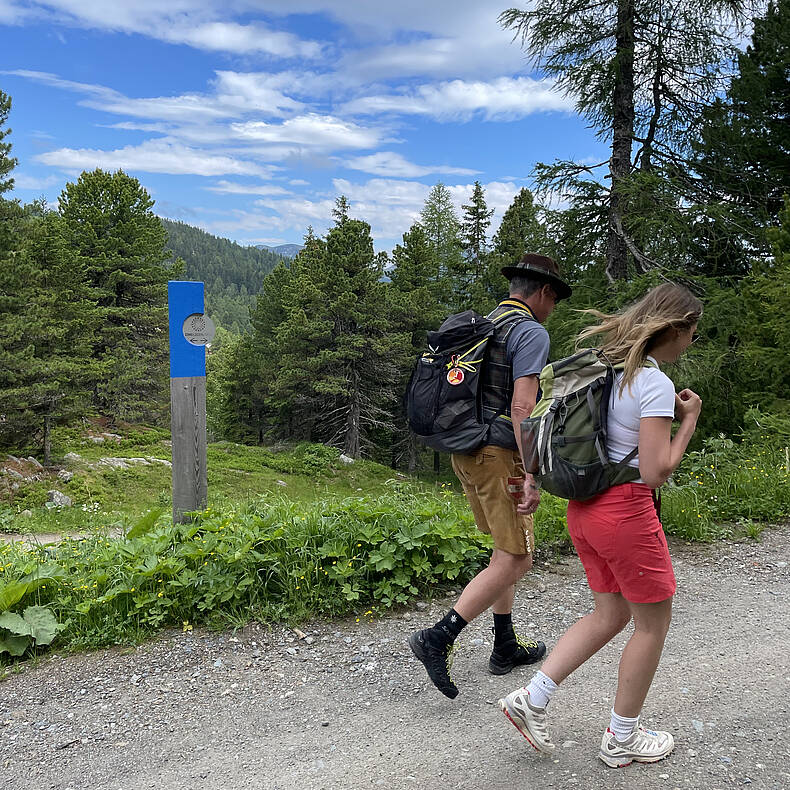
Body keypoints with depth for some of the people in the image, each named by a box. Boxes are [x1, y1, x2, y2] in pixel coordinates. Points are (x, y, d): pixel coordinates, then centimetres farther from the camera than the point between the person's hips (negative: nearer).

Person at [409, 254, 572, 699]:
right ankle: (439, 639, -8)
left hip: (466, 450, 9)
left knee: (507, 550, 19)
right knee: (516, 560, -2)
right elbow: (522, 407, -22)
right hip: (501, 456, -9)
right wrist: (534, 475, -22)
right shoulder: (531, 332, -11)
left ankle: (506, 647, 26)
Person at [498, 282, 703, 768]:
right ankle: (622, 740, 26)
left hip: (585, 507, 8)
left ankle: (532, 700, 19)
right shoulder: (656, 384, -17)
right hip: (626, 510, -8)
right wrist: (689, 419, -9)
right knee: (654, 621, 12)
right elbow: (656, 472, -19)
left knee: (611, 615, 21)